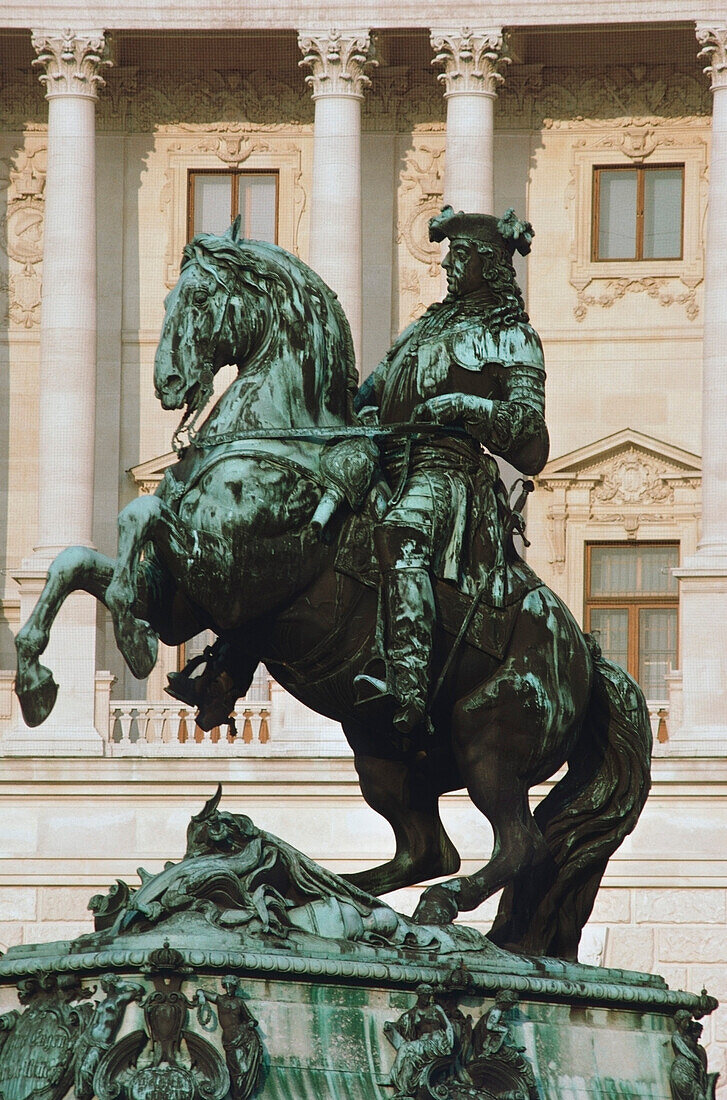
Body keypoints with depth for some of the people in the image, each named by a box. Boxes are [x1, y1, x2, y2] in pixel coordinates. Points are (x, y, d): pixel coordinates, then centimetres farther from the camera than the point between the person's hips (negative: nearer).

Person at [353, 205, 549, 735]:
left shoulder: (513, 338, 8)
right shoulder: (430, 324, 29)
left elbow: (529, 420, -2)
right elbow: (377, 381, 34)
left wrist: (467, 404, -16)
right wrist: (367, 410, 11)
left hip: (449, 466, -10)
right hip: (391, 465, 10)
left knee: (401, 532, -37)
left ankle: (408, 684, -52)